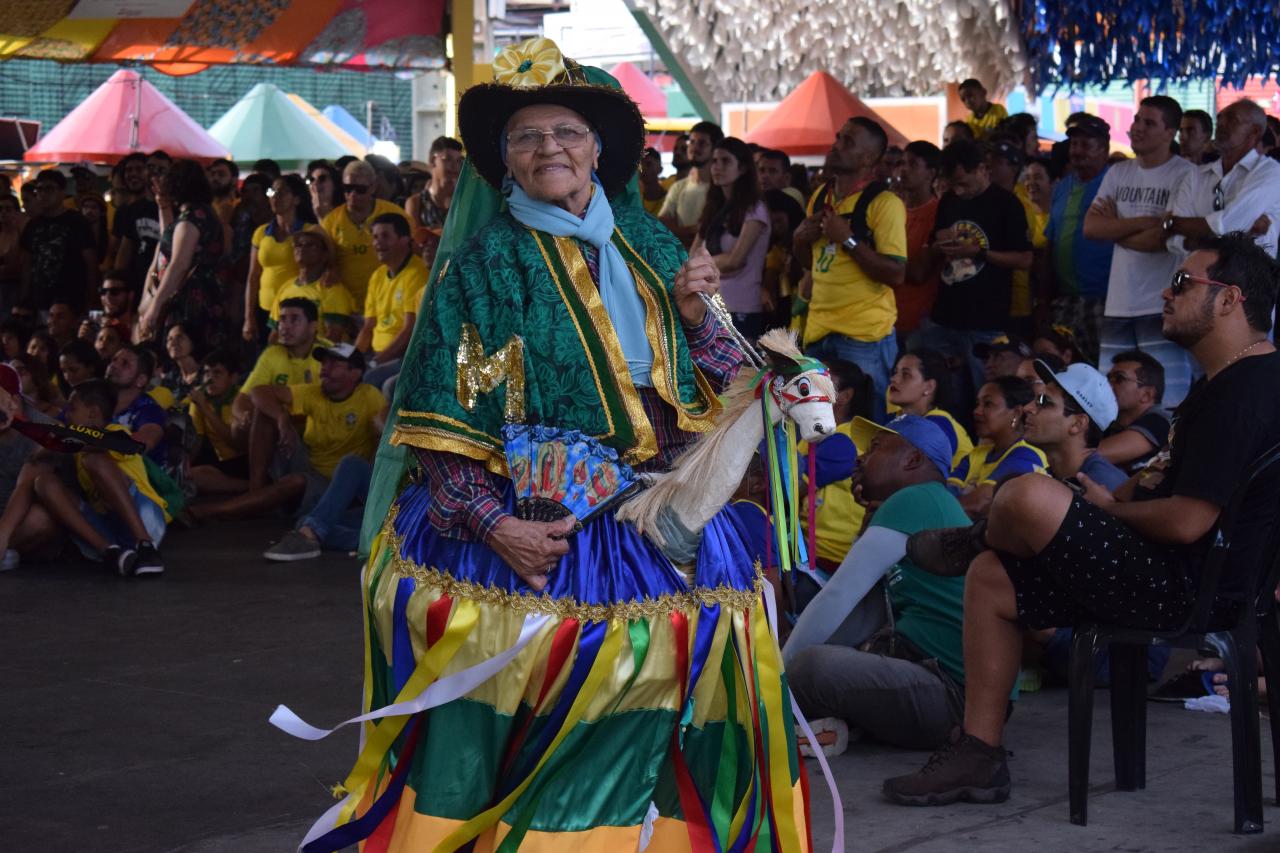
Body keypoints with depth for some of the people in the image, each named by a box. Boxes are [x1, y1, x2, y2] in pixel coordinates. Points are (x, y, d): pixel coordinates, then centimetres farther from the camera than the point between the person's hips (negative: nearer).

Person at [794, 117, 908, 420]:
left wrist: (848, 239, -19)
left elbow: (896, 274, -17)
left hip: (865, 334, -7)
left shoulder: (884, 203, -10)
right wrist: (801, 239, 3)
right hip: (819, 328, 7)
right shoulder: (821, 196, 13)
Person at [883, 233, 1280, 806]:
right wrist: (1115, 497, 8)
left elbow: (1187, 521, -24)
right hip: (1173, 573, 12)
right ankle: (978, 756, 9)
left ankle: (971, 545, 11)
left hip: (1190, 587, -12)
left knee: (1026, 497, -26)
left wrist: (1109, 509, -7)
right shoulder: (1223, 382, 17)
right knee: (992, 578, 10)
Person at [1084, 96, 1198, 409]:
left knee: (1166, 404, -9)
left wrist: (1115, 227, 0)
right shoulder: (1118, 173, 15)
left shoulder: (1186, 175, -4)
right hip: (1118, 305, 6)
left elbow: (1168, 237, -14)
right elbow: (1090, 227, 5)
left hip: (1163, 307, -6)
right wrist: (1143, 222, -7)